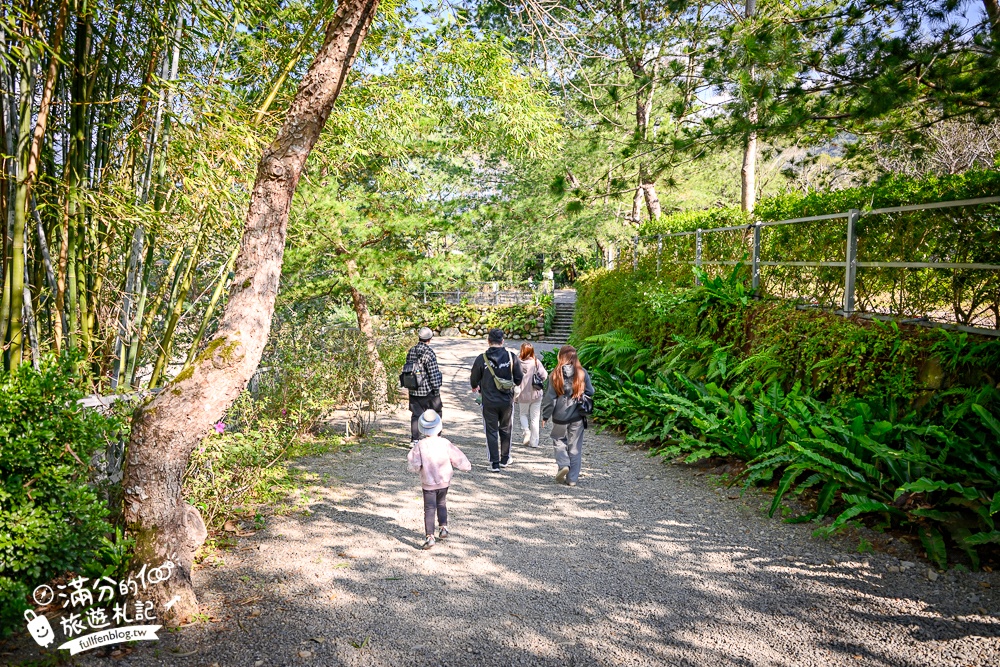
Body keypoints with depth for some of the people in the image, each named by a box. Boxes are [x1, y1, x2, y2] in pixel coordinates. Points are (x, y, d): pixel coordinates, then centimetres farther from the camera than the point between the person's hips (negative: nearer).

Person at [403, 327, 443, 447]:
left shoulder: (411, 351, 5)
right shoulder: (428, 353, -16)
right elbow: (433, 373, -17)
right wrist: (436, 389, -9)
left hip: (413, 390, 6)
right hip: (428, 390, -6)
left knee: (416, 415, 10)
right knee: (436, 413, 12)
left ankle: (414, 439, 6)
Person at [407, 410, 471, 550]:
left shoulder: (420, 445, -14)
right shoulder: (445, 443, -10)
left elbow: (414, 466, -14)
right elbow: (458, 458, -2)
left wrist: (410, 459, 7)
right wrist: (467, 466, 17)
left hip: (428, 483, -2)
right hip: (444, 481, 2)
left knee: (429, 509, 0)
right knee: (441, 504, 24)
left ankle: (430, 537, -7)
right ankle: (444, 527, 23)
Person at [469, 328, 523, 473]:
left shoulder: (481, 358, -10)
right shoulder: (511, 356, -8)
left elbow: (474, 381, 1)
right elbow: (519, 379, -1)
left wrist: (476, 387, 24)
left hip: (489, 402, -1)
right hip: (507, 400, 2)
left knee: (491, 431, 7)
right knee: (505, 429, 19)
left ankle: (494, 463, 7)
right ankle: (505, 459, 30)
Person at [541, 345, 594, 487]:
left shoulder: (556, 374, -7)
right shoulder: (582, 373, -3)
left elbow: (549, 396, -7)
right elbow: (590, 392, 2)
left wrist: (545, 416, 1)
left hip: (560, 416, -1)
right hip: (577, 416, 1)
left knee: (559, 440, 19)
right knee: (575, 447, 9)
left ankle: (563, 465, -2)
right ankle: (572, 478, 11)